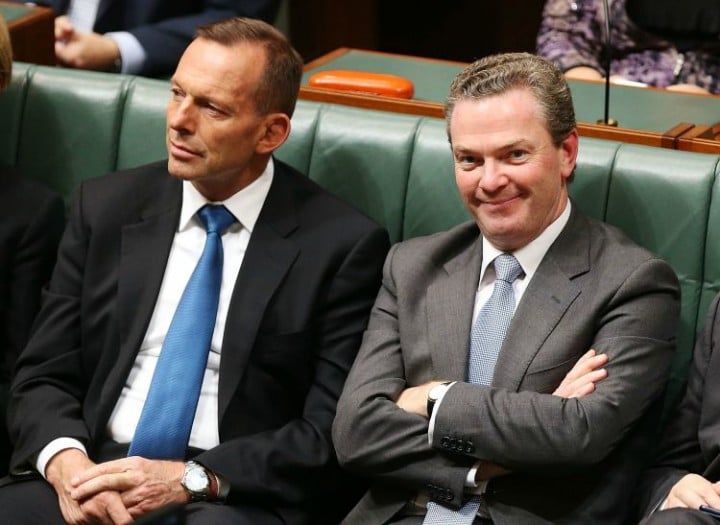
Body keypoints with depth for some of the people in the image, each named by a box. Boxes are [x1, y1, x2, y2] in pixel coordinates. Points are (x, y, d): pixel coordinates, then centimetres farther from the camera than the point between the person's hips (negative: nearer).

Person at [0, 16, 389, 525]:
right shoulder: (106, 208, 10)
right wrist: (65, 461, -11)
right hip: (97, 477, 3)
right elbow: (44, 375, 10)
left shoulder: (344, 244, -1)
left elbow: (332, 433, -4)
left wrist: (191, 479, -15)